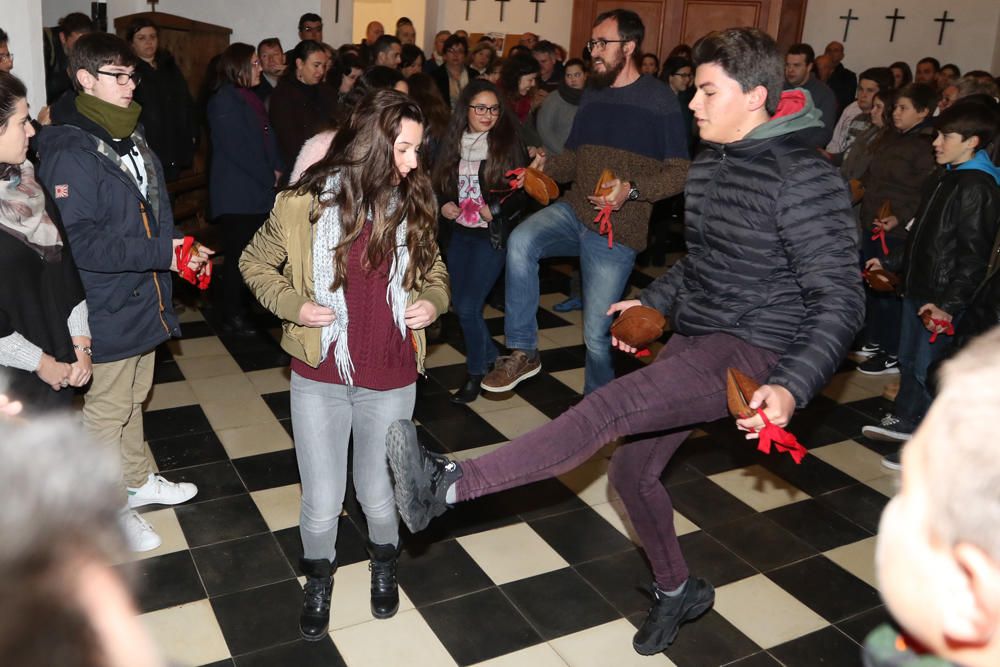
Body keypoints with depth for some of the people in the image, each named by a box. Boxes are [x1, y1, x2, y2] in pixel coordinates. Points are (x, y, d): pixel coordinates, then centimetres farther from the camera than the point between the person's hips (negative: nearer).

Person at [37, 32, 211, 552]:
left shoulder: (129, 136, 8)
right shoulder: (69, 152, -20)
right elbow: (78, 242, -26)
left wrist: (179, 248, 2)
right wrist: (160, 253, -27)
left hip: (142, 296, 8)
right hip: (107, 309, -8)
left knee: (133, 397, 23)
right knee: (107, 410, 8)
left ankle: (139, 480, 41)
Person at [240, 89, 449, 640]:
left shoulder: (414, 203, -4)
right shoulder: (305, 202, -12)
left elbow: (433, 272, 12)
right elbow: (256, 263, 3)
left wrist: (433, 302, -9)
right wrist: (291, 304, -13)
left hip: (390, 381, 1)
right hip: (320, 377, -1)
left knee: (377, 496, 15)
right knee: (321, 504, 10)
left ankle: (384, 565, 48)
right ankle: (318, 582, 42)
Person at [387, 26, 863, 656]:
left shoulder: (805, 178, -17)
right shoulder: (708, 163, 8)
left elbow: (841, 300, -19)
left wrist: (792, 386, -32)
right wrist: (651, 301, 11)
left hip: (753, 350, -9)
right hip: (692, 342, 9)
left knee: (607, 409, -29)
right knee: (632, 471, 15)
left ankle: (445, 484, -32)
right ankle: (677, 590, 39)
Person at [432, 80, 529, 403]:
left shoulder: (509, 144, -7)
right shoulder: (452, 143, 3)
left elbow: (525, 191, -6)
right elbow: (437, 185, 11)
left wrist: (497, 209, -20)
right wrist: (443, 205, -8)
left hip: (492, 235, -5)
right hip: (459, 233, 5)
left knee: (468, 306, -8)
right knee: (458, 303, 11)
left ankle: (475, 373, 15)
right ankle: (491, 355, 36)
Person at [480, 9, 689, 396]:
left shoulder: (659, 100, -8)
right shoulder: (592, 94, 11)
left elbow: (679, 172, -11)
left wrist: (632, 189, -26)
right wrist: (545, 167, -1)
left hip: (616, 230, -5)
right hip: (574, 210, 5)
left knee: (597, 333, 1)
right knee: (520, 241, -27)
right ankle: (522, 352, -15)